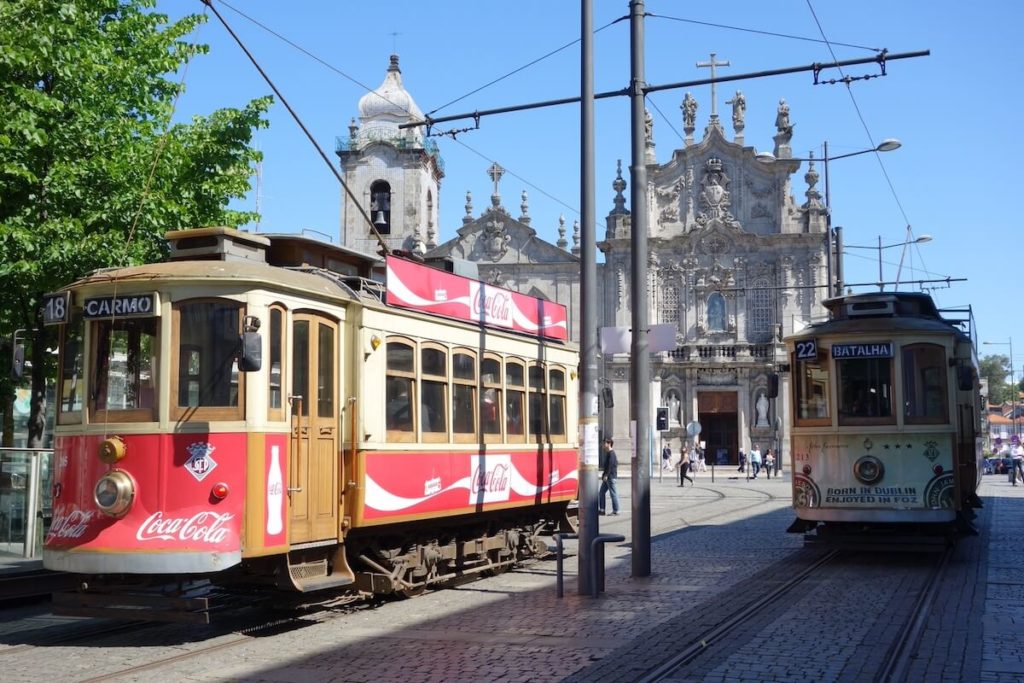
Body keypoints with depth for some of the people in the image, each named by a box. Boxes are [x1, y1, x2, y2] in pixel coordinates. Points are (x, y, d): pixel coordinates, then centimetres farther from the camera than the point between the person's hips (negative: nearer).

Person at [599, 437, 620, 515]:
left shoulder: (611, 453, -13)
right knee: (601, 492, 10)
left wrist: (606, 475, -22)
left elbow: (610, 465, -20)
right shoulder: (607, 453, 16)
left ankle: (615, 510, 0)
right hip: (607, 477, 10)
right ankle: (602, 509, 13)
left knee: (613, 493, -5)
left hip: (610, 476, -10)